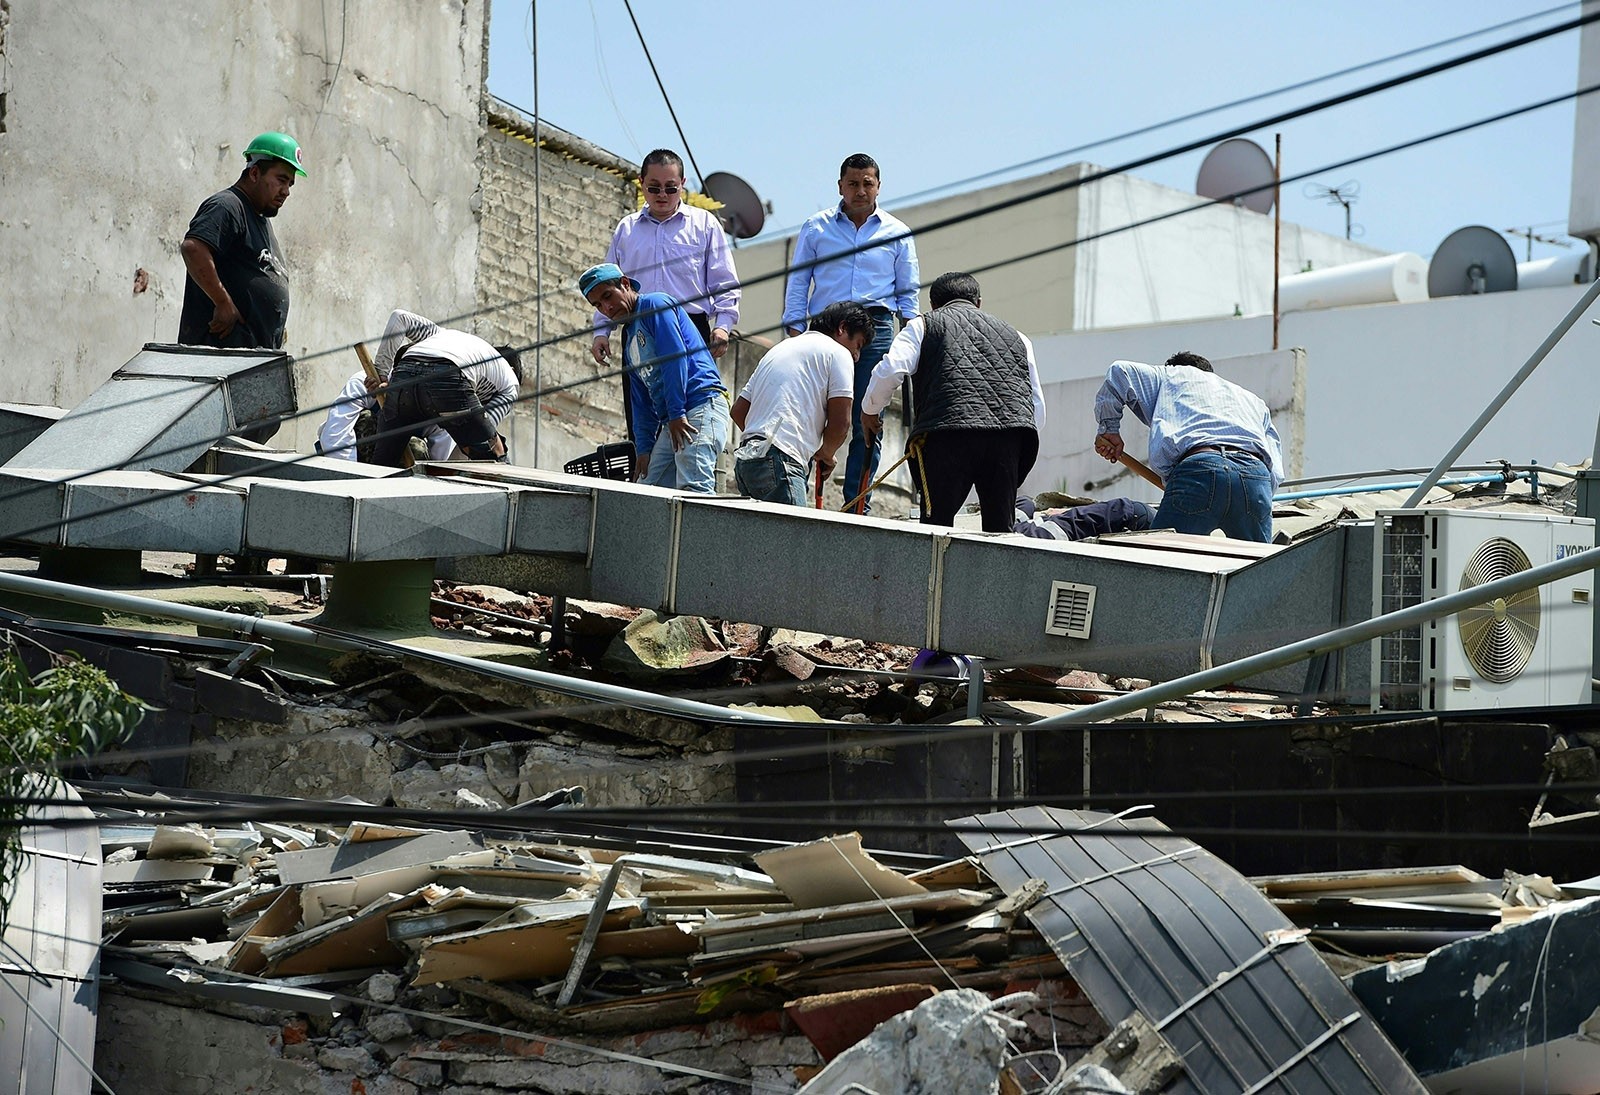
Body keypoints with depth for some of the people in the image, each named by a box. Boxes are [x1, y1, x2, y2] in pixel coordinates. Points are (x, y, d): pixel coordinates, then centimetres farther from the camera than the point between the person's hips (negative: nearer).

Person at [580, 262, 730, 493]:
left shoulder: (655, 304, 2)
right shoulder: (629, 338, 28)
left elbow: (676, 356, -12)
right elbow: (640, 400, 26)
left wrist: (676, 413, -17)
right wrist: (643, 447, 15)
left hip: (701, 406, -10)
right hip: (671, 422, 10)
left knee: (692, 490, -24)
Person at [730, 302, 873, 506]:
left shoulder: (779, 349, 30)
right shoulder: (837, 352, 6)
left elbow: (738, 410, 27)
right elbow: (840, 423, -2)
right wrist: (825, 454, 17)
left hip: (744, 458, 9)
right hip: (780, 463, -9)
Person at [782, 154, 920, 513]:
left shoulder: (897, 233, 13)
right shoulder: (816, 228, 12)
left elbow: (907, 293, 16)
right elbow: (797, 281, 12)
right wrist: (794, 331, 2)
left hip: (875, 326, 1)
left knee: (867, 423, -2)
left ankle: (858, 507, 1)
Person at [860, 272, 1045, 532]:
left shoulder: (924, 325, 22)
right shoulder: (1015, 335, 32)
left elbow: (890, 370, 5)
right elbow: (1039, 411, 27)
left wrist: (870, 410, 21)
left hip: (950, 432, -3)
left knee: (937, 524, 0)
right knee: (999, 530, 10)